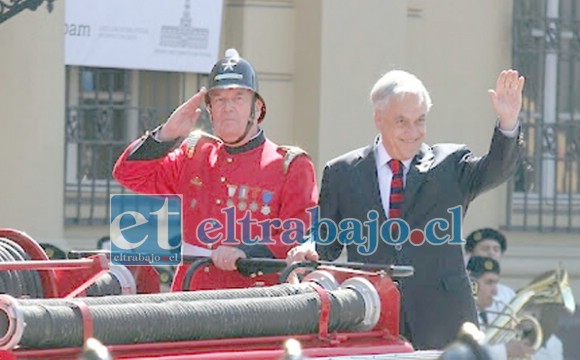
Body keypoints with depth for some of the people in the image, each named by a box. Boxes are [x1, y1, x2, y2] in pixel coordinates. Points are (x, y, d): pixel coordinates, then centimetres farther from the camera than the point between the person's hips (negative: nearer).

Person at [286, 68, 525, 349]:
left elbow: (496, 170, -8)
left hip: (441, 325, 0)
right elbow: (327, 237, 13)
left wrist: (508, 124, -26)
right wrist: (310, 252, -10)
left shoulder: (450, 164, 8)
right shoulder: (342, 174, 10)